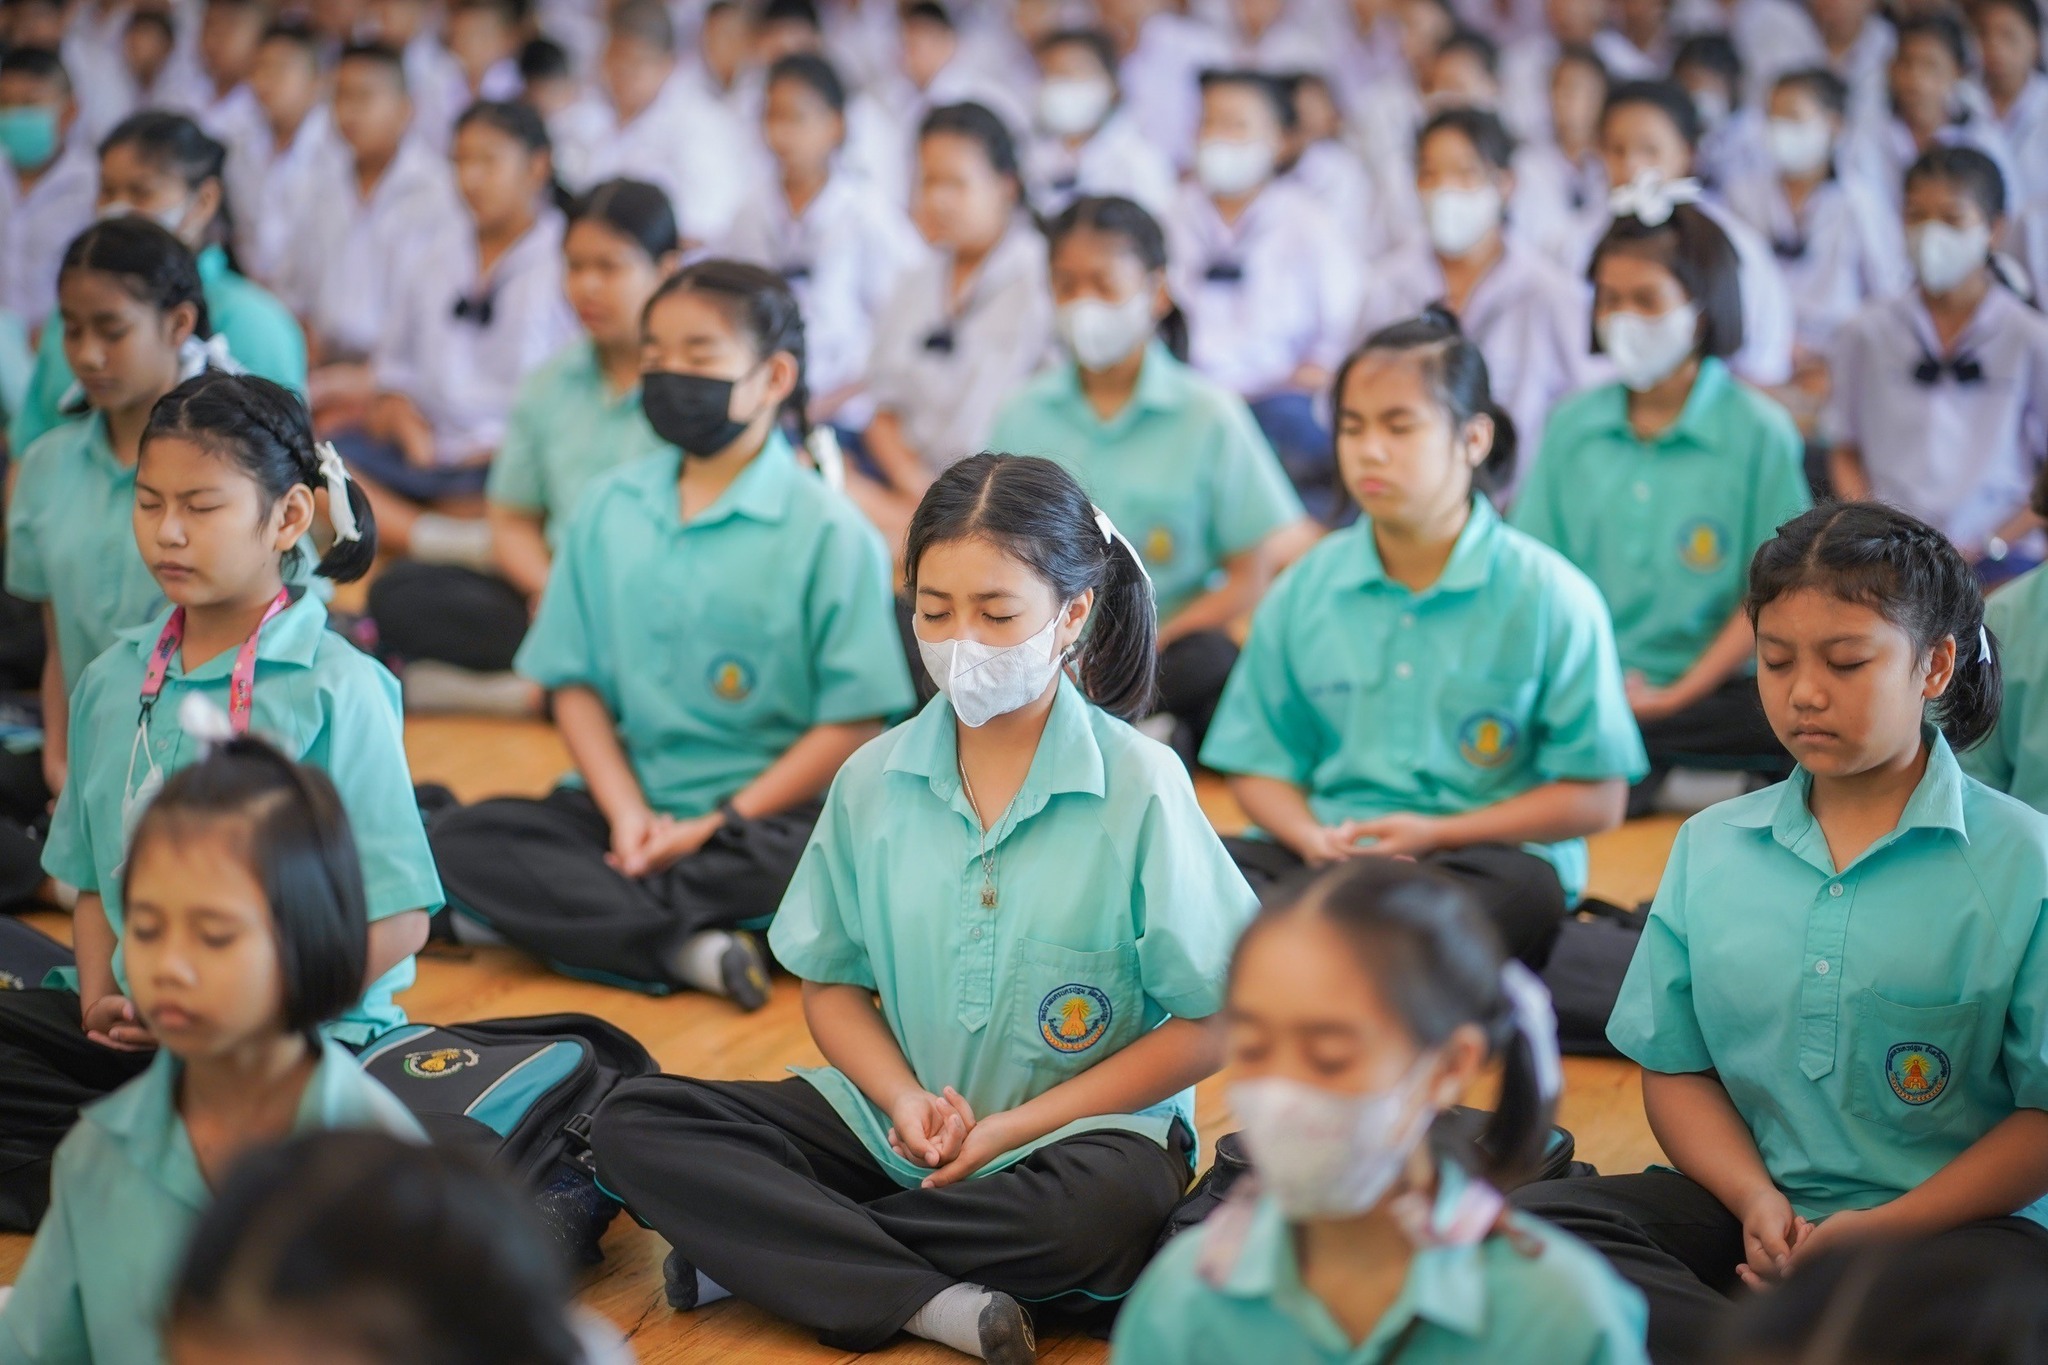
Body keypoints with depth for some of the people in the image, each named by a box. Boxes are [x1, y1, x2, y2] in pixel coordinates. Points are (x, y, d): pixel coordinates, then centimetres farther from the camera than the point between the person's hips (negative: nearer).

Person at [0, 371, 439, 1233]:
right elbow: (92, 877, 18)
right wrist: (101, 995, -1)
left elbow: (398, 921, -11)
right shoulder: (114, 680, 10)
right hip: (131, 1025, 6)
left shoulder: (334, 691, -8)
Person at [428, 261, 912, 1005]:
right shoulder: (609, 507, 9)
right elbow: (575, 680, 9)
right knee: (460, 841, -19)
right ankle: (689, 950, -28)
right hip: (633, 796, 4)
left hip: (767, 809, -4)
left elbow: (855, 720, -8)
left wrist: (720, 825, -14)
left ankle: (558, 910, -23)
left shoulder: (827, 530, -5)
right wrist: (628, 814, -8)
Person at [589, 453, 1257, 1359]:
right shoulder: (875, 781, 1)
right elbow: (833, 983, 10)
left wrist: (1015, 1127, -14)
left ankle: (758, 1249, -20)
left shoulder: (1140, 787, -10)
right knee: (635, 1126, -14)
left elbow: (1210, 1022, -10)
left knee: (1113, 1205, -40)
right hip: (896, 1121, 4)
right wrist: (903, 1099, -11)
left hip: (1082, 1127, -3)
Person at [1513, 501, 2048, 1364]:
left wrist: (1881, 1229, -17)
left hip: (1948, 1221, -4)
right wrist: (1756, 1201, -10)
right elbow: (1676, 1070, 10)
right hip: (1752, 1205, 4)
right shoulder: (1712, 847, 11)